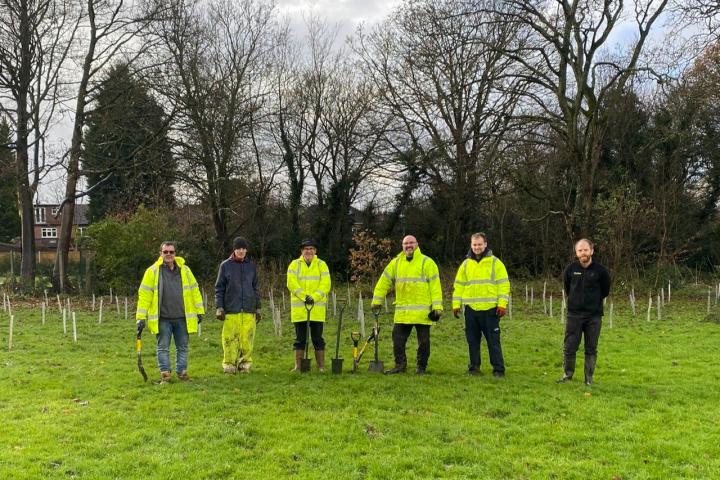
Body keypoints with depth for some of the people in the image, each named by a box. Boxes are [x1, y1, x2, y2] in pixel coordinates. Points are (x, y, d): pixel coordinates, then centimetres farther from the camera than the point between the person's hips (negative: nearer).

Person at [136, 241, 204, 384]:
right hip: (162, 318, -2)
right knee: (163, 348, 3)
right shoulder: (152, 271, 1)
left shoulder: (185, 270, 8)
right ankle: (165, 374, 10)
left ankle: (182, 371, 19)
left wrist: (199, 311, 8)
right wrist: (141, 317, -7)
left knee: (182, 347, 9)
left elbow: (194, 290, 12)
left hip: (182, 317, 2)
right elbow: (144, 294, -2)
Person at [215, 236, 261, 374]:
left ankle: (245, 364, 9)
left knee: (247, 339, -1)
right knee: (230, 339, -5)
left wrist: (258, 308, 13)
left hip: (249, 310, 2)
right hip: (231, 310, -2)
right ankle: (229, 365, 4)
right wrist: (219, 307, -3)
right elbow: (219, 288, 5)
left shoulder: (251, 266, 12)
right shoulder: (225, 265, 5)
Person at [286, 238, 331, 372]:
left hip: (317, 308, 0)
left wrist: (314, 297, -17)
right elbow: (291, 283, -6)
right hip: (299, 308, 0)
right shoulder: (294, 264, 6)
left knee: (318, 338, 4)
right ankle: (298, 366, 13)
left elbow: (325, 284, -4)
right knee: (300, 338, 6)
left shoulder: (322, 265, 6)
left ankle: (321, 366, 10)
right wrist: (304, 296, -17)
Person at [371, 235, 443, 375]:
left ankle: (421, 367, 16)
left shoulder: (427, 262, -1)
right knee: (397, 338, 3)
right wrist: (376, 301, 10)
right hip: (402, 311, 4)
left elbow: (435, 285, -5)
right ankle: (400, 365, 15)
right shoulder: (396, 262, 11)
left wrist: (437, 307, -12)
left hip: (422, 311, -3)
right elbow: (384, 281, 14)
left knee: (423, 341, 4)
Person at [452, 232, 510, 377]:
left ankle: (498, 369, 6)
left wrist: (502, 304, -10)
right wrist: (456, 304, 7)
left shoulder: (495, 262, 1)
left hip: (490, 309, -3)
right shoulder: (466, 264, 11)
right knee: (472, 340, 8)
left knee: (493, 340, -1)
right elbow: (458, 285, 13)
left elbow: (504, 284, -3)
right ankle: (474, 367, 19)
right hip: (471, 309, 4)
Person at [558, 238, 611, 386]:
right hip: (574, 314, 1)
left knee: (591, 349, 7)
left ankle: (589, 378, 18)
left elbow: (605, 290, 9)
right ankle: (567, 374, 18)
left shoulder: (600, 270, -7)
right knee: (569, 347, 3)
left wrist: (594, 300, 12)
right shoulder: (570, 269, -4)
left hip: (594, 315, -1)